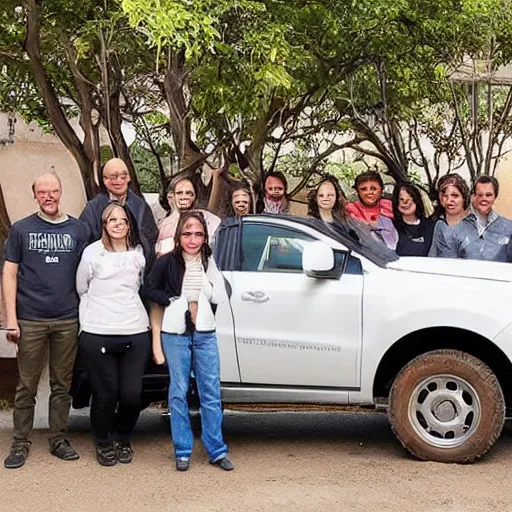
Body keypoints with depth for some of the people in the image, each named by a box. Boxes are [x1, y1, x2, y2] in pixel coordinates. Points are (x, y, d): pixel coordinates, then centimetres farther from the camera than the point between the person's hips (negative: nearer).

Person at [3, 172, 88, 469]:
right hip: (30, 320, -1)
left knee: (62, 385, 8)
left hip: (68, 320, 1)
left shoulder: (78, 230, 6)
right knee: (27, 386, 4)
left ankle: (59, 440, 20)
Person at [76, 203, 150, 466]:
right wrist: (89, 320, 9)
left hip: (136, 335, 2)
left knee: (132, 394, 0)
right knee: (106, 394, 3)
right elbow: (81, 289, 7)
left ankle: (123, 439, 26)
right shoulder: (92, 253, 0)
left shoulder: (138, 253, 7)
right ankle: (104, 444, 26)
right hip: (98, 336, -2)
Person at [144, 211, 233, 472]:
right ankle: (183, 452, 13)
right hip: (175, 333, -2)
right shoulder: (167, 262, -3)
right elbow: (150, 290, 0)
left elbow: (220, 297, 0)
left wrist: (204, 272, -10)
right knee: (179, 392, 3)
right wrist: (176, 300, -9)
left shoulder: (209, 262, 6)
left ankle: (217, 451, 12)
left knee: (211, 393, 4)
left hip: (204, 333, 2)